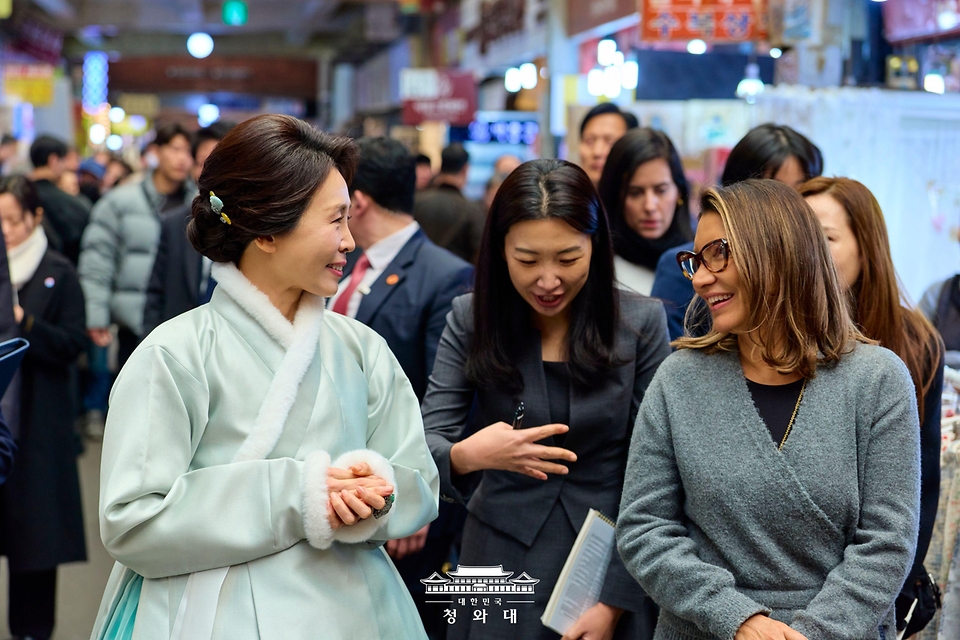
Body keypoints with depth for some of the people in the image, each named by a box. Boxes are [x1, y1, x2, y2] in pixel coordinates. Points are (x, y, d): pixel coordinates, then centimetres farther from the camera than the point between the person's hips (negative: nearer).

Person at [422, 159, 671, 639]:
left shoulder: (641, 323, -8)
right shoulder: (471, 319, -7)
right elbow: (424, 443, -11)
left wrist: (613, 598, -10)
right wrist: (464, 456, -33)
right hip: (502, 563, 1)